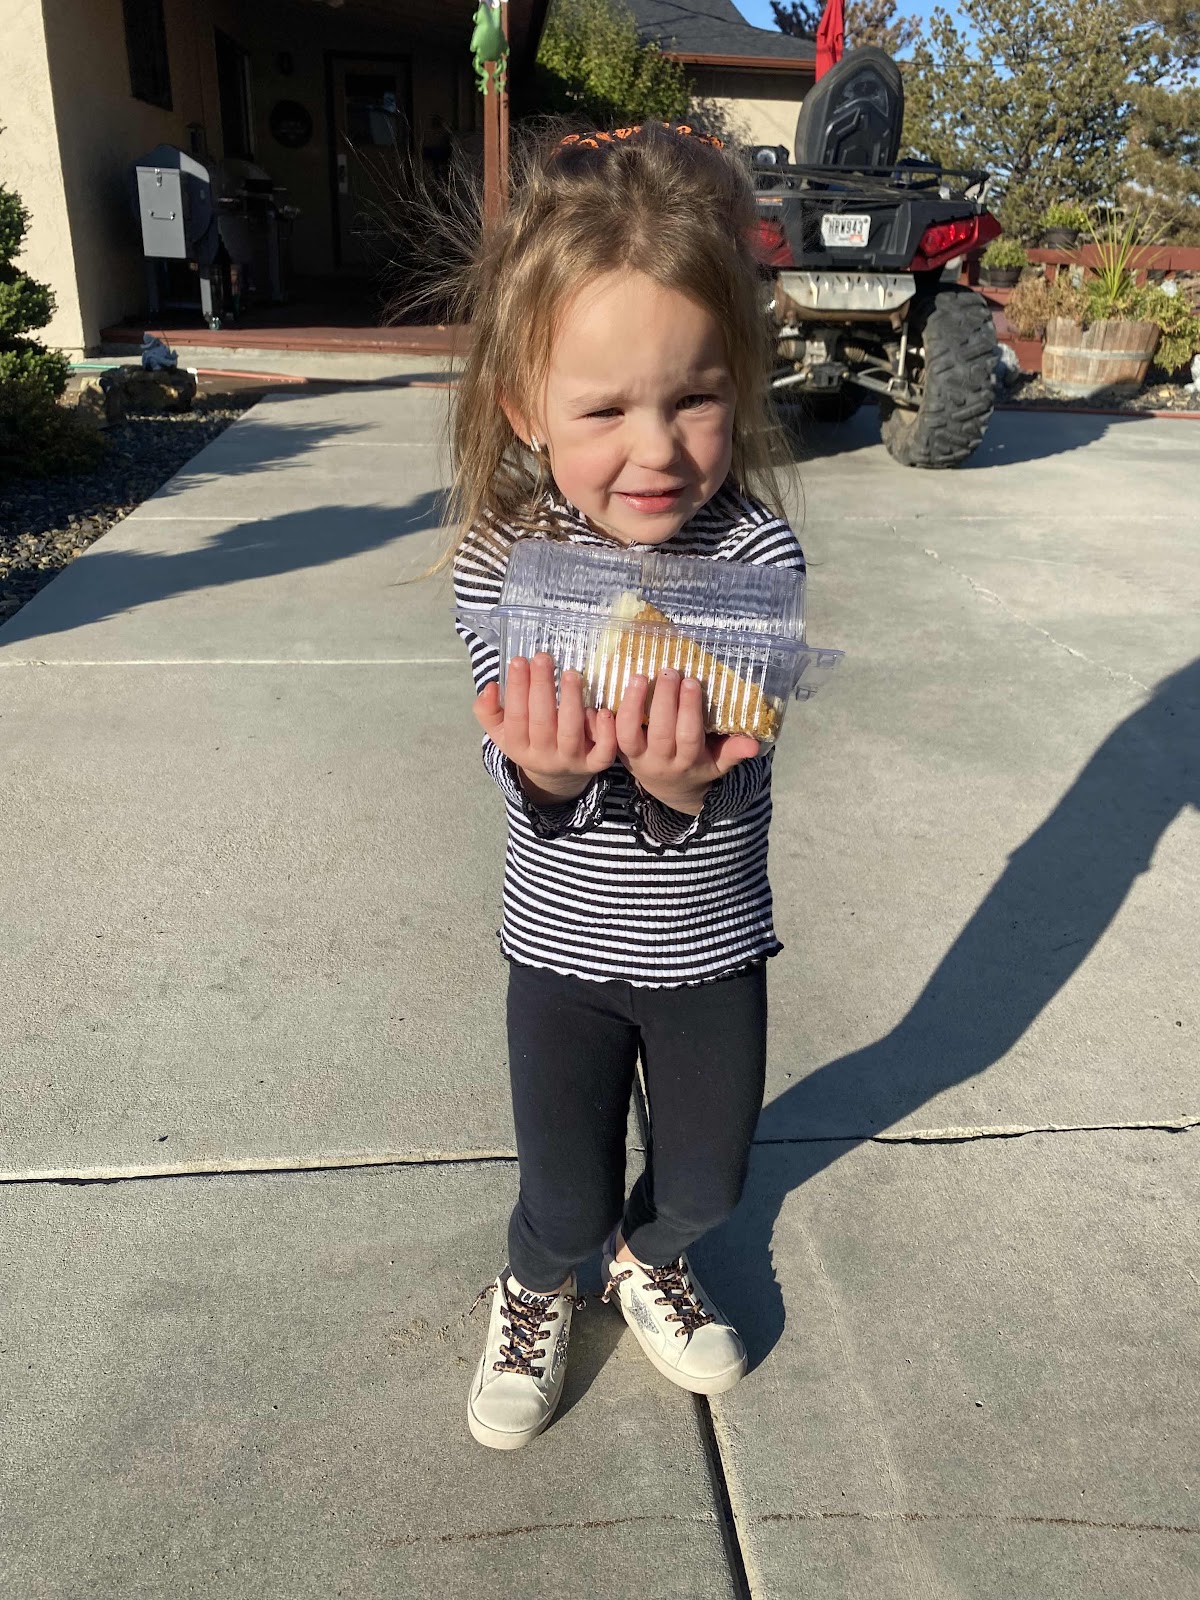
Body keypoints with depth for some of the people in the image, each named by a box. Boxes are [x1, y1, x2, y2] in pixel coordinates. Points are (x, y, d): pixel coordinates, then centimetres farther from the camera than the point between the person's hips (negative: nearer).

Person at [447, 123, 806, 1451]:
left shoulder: (756, 552, -19)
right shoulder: (499, 562, -18)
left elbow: (738, 785, -23)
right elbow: (525, 792, -19)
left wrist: (680, 780, -46)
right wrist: (546, 771, -43)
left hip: (710, 942, 1)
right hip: (561, 943, -1)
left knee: (707, 1174, 23)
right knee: (567, 1191, 18)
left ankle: (650, 1256, 58)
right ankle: (538, 1285, 54)